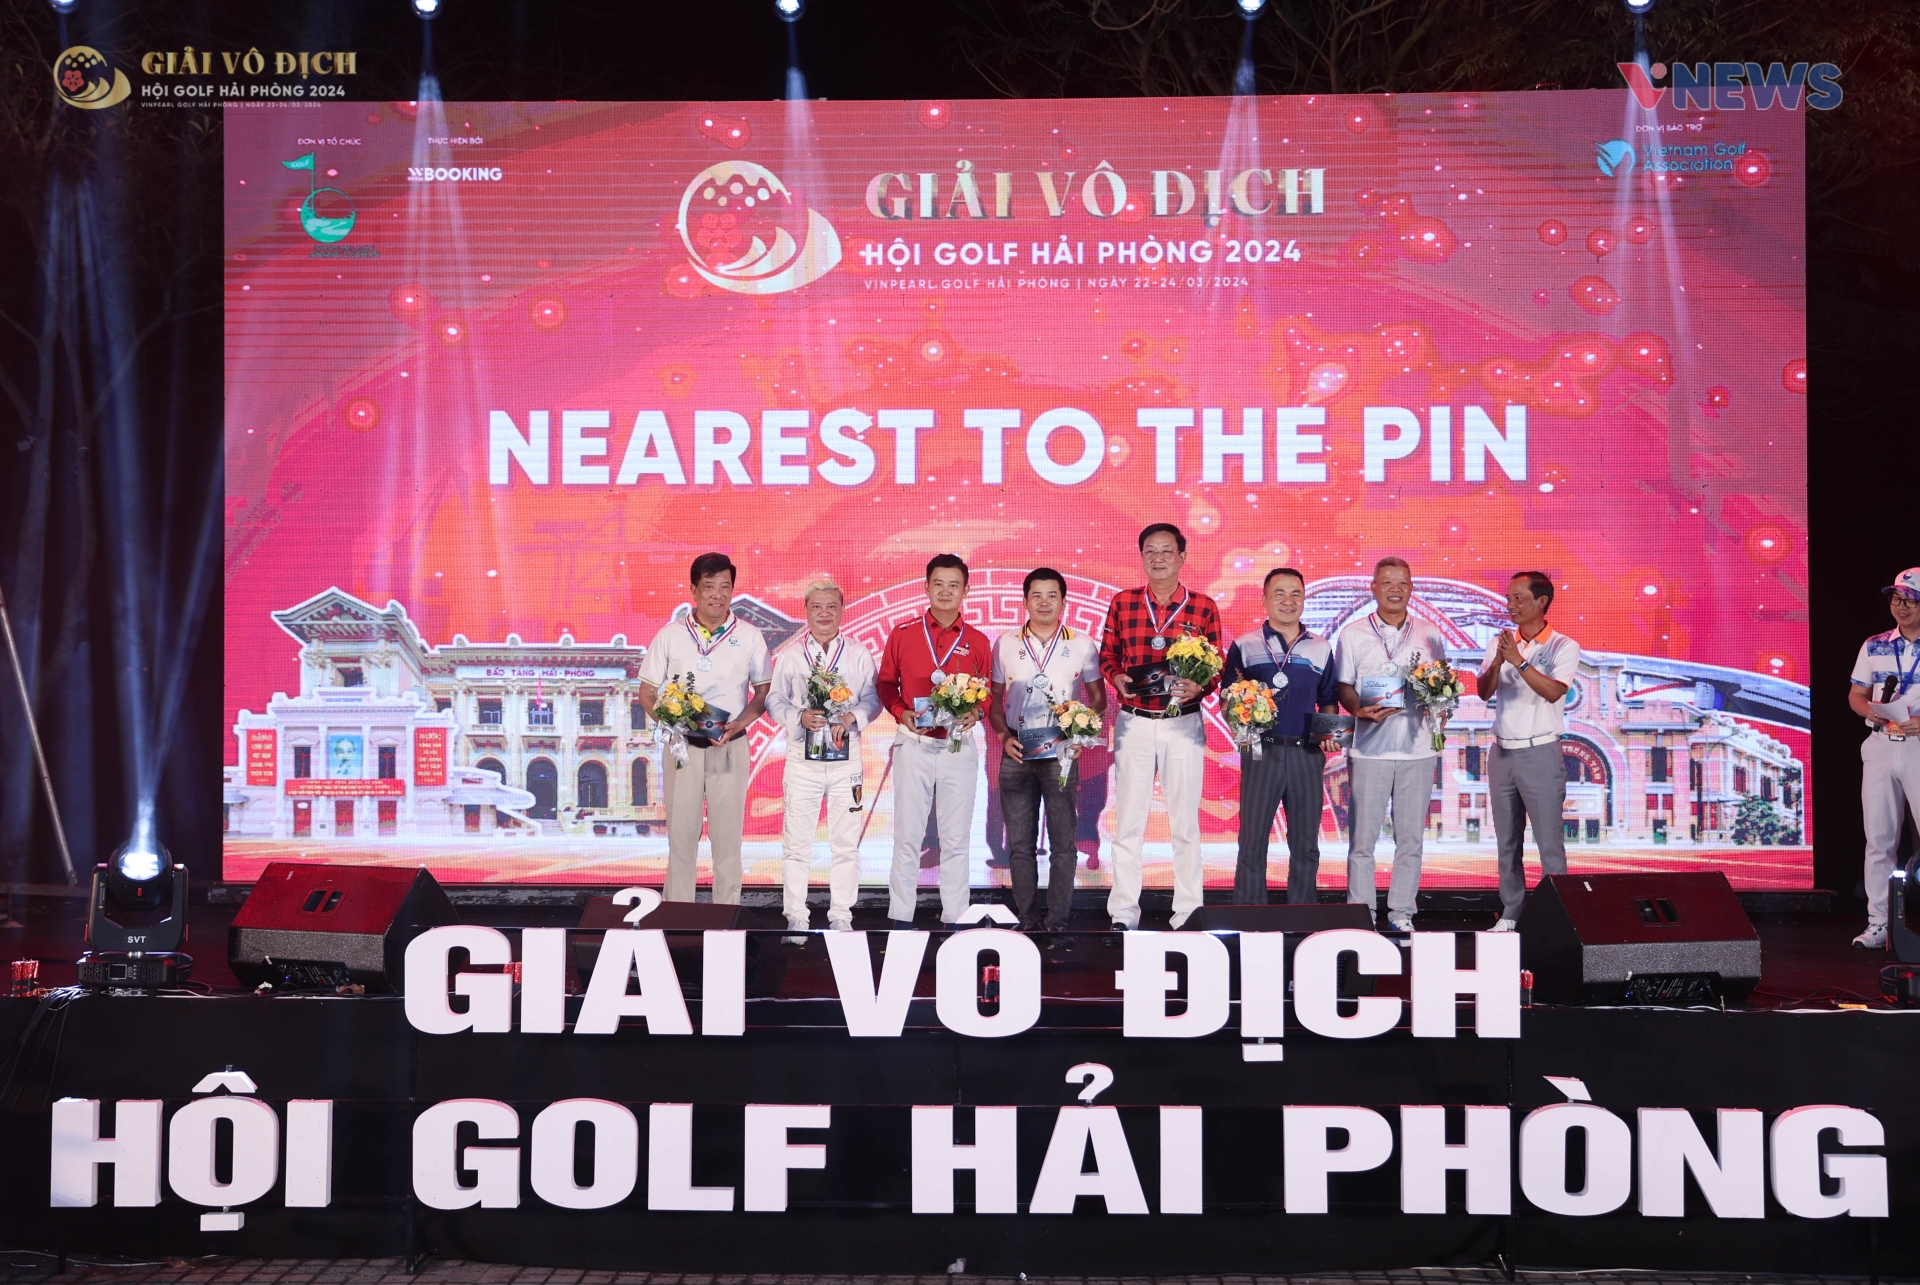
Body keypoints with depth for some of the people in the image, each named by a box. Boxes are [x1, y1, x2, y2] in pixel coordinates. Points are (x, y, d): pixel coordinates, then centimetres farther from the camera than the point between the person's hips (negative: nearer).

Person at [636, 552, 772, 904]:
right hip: (682, 745, 0)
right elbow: (647, 695, 5)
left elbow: (765, 691, 8)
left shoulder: (749, 637, 2)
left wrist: (740, 722, -9)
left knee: (728, 836, 3)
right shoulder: (670, 636, 2)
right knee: (681, 835, 2)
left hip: (731, 747, 0)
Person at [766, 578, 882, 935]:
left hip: (846, 755, 0)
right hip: (802, 756, 0)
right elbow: (775, 701, 6)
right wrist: (800, 717, -13)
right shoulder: (790, 655, 6)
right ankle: (796, 917, 8)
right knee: (796, 842, 0)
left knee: (846, 843, 4)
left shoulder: (859, 654, 6)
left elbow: (873, 699, 6)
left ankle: (841, 916, 13)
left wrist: (852, 717, -14)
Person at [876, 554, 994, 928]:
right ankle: (900, 918, 9)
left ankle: (955, 919, 11)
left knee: (956, 838, 5)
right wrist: (901, 712, -8)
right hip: (913, 744, -1)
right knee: (907, 835, 2)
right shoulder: (903, 633, 3)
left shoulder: (978, 642, 6)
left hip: (960, 746, 1)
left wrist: (976, 713, -9)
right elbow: (886, 683, 9)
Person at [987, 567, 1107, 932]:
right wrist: (1003, 737, -4)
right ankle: (1026, 919, 12)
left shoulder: (1082, 646, 4)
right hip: (1017, 753, 1)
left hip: (1061, 753, -1)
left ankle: (1058, 921, 6)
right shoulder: (1005, 645, 7)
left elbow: (1097, 698, 9)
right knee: (1020, 842, 5)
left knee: (1063, 841, 0)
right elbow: (994, 699, 12)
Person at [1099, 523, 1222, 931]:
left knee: (1185, 821, 5)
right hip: (1133, 723, 1)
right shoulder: (1122, 602, 4)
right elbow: (1107, 655, 10)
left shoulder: (1204, 607, 1)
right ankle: (1123, 913, 10)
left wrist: (1198, 686, -16)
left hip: (1183, 724, -1)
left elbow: (1216, 667, 4)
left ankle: (1187, 914, 13)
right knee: (1128, 820, 4)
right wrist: (1118, 679, -11)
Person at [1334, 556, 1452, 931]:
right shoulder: (1353, 633, 4)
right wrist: (1359, 710, -16)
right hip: (1370, 749, -2)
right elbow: (1343, 686, 4)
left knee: (1411, 838, 5)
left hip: (1418, 748, 2)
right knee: (1362, 836, -1)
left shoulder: (1429, 634, 11)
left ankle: (1401, 913, 14)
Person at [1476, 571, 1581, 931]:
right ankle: (1511, 913, 15)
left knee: (1550, 844, -5)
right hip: (1502, 751, 5)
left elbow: (1553, 691, -19)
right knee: (1507, 843, 9)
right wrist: (1499, 660, -16)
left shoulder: (1563, 647, -4)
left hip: (1540, 753, -5)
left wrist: (1519, 661, -24)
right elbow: (1484, 692, 1)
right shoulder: (1501, 642, 10)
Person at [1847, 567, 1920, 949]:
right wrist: (1872, 711, -7)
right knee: (1879, 838, 6)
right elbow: (1856, 694, 14)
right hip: (1881, 745, 4)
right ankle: (1879, 923, 12)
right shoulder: (1874, 647, 12)